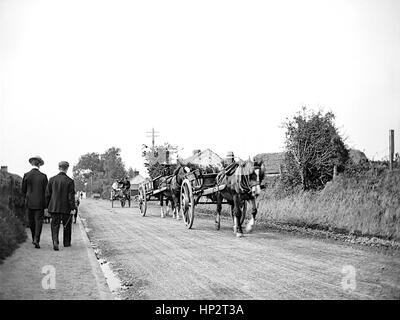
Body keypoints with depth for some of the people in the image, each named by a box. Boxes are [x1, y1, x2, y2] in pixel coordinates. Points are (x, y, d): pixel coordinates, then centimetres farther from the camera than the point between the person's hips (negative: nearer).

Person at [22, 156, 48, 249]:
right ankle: (36, 240, -12)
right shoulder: (43, 176, -9)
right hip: (40, 202, -2)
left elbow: (23, 190, 3)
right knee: (39, 221, 0)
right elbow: (46, 191, -6)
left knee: (31, 221, 17)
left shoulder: (26, 175, -5)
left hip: (29, 202, 2)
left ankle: (34, 239, 29)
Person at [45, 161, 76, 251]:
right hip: (66, 208, -2)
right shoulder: (70, 181, -9)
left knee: (55, 226, 3)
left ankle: (55, 242, -16)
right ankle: (66, 243, 26)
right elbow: (71, 196, -11)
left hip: (54, 207, 2)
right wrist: (72, 208, -7)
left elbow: (47, 194, 3)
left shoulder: (52, 179, 0)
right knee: (67, 226, 16)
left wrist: (47, 206, 11)